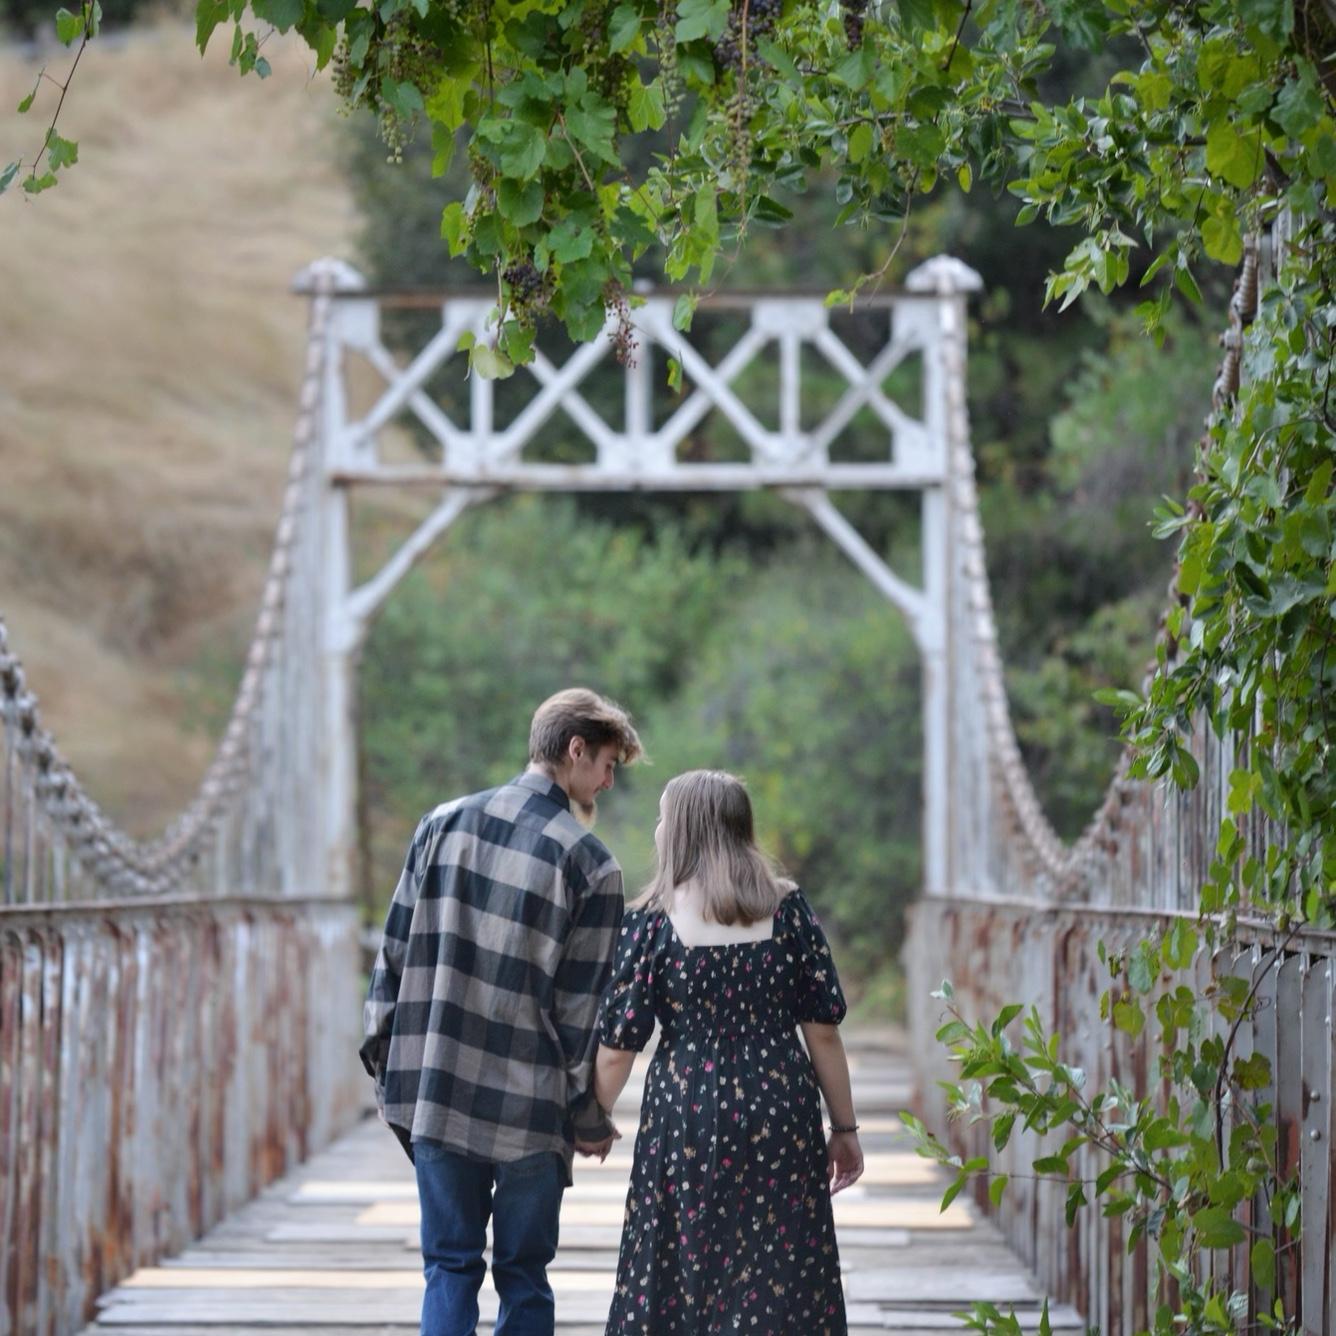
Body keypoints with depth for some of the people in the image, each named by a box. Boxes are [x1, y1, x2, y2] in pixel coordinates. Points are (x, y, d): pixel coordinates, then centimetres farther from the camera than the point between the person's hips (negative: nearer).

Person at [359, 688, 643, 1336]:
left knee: (449, 1267, 9)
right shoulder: (590, 864, -9)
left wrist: (385, 1058, 14)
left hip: (436, 1093, 3)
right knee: (523, 1277, 8)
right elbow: (583, 1007, -7)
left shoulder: (443, 824, 3)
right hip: (532, 1110, -3)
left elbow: (396, 949, 5)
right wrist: (591, 1121, 3)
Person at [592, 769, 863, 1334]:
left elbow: (616, 1050, -2)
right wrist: (844, 1129, 9)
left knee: (678, 1287, 7)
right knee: (782, 1284, 5)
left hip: (685, 1119, -1)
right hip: (782, 1117, 2)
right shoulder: (788, 909, 1)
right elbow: (822, 1030, 1)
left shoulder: (650, 921, -4)